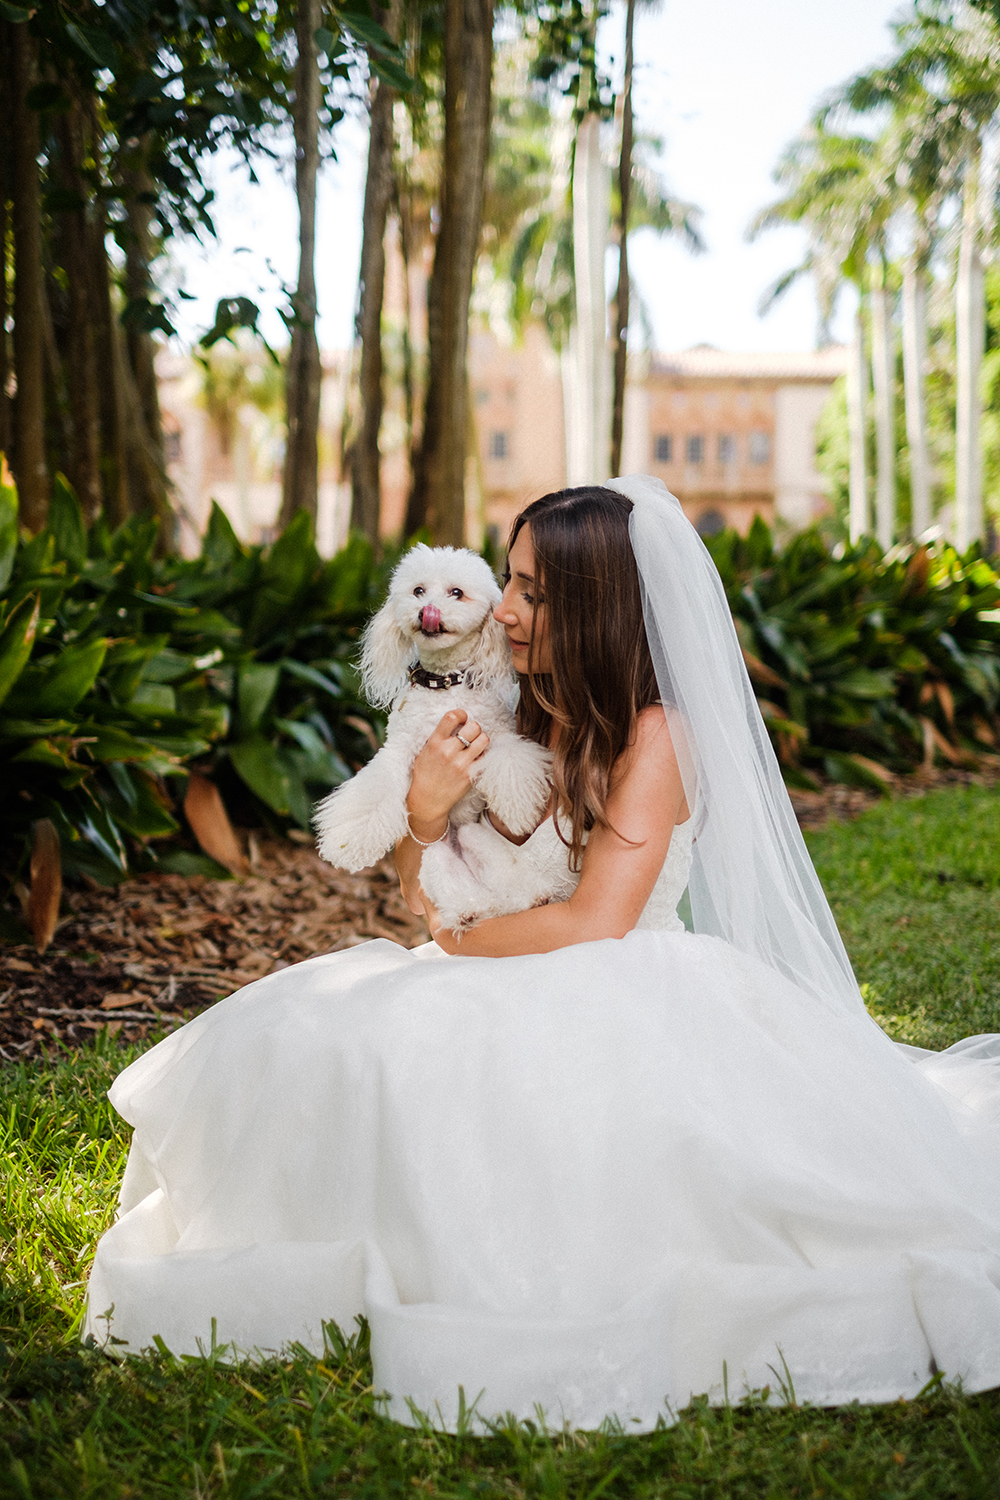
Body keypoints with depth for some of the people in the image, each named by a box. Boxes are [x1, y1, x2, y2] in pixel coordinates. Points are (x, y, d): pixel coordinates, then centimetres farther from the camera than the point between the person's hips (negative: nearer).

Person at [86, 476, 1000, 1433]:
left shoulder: (655, 735, -12)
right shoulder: (517, 721, 7)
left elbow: (596, 923, -21)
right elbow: (428, 903, 9)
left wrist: (463, 943, -6)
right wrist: (426, 813, -13)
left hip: (622, 1001, -7)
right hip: (515, 999, 7)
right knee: (306, 1038, -12)